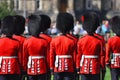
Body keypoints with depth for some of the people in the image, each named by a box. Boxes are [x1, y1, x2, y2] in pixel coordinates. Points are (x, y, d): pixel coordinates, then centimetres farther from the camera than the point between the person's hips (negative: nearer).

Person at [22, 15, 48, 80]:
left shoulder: (26, 42, -5)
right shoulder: (44, 41, -5)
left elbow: (24, 58, 0)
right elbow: (47, 57, 0)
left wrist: (25, 69, 9)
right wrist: (48, 68, 9)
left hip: (30, 70, 0)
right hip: (42, 70, 0)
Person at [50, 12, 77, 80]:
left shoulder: (54, 41, -2)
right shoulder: (72, 41, -6)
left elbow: (51, 56, 0)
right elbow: (75, 56, -3)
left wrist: (51, 68, 7)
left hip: (57, 69, 2)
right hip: (69, 69, -1)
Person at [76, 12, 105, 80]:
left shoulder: (81, 41, -3)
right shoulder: (99, 41, -6)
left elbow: (79, 56, 0)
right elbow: (102, 56, -3)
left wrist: (78, 68, 7)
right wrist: (103, 67, 5)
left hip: (84, 68, 1)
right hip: (95, 69, -1)